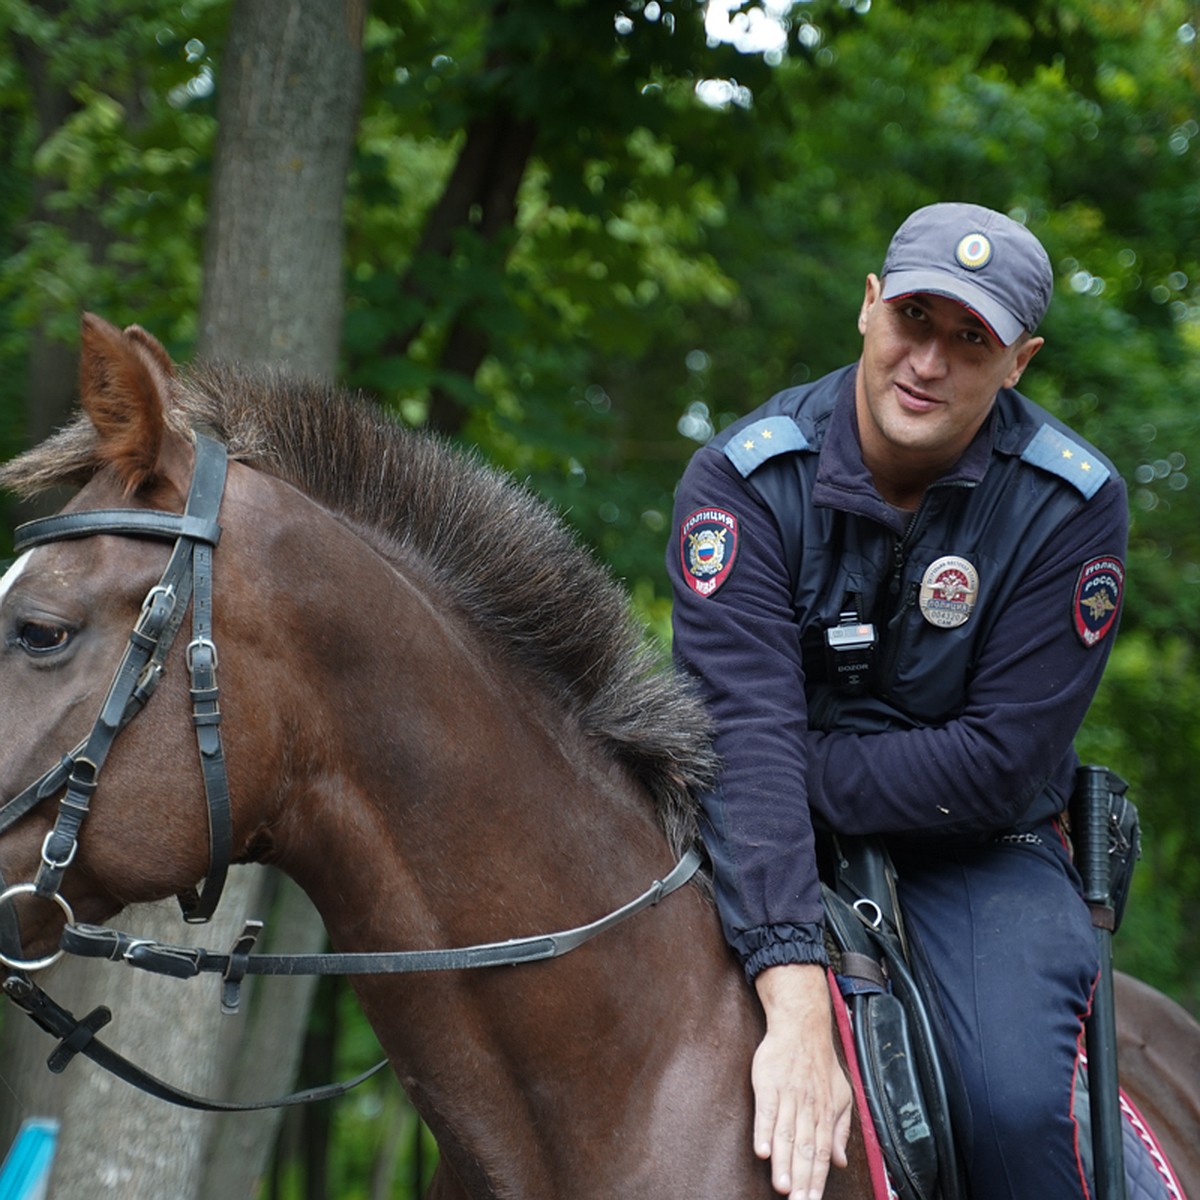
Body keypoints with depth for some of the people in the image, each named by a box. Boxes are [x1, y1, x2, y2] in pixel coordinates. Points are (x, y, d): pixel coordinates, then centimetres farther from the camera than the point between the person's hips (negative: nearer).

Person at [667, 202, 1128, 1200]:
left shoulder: (1072, 503, -11)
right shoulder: (745, 478, -14)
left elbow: (999, 763, -14)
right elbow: (745, 733, -28)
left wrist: (807, 772, -23)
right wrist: (797, 1002, -40)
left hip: (980, 853, -1)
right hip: (779, 851, 1)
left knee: (1017, 1103, -28)